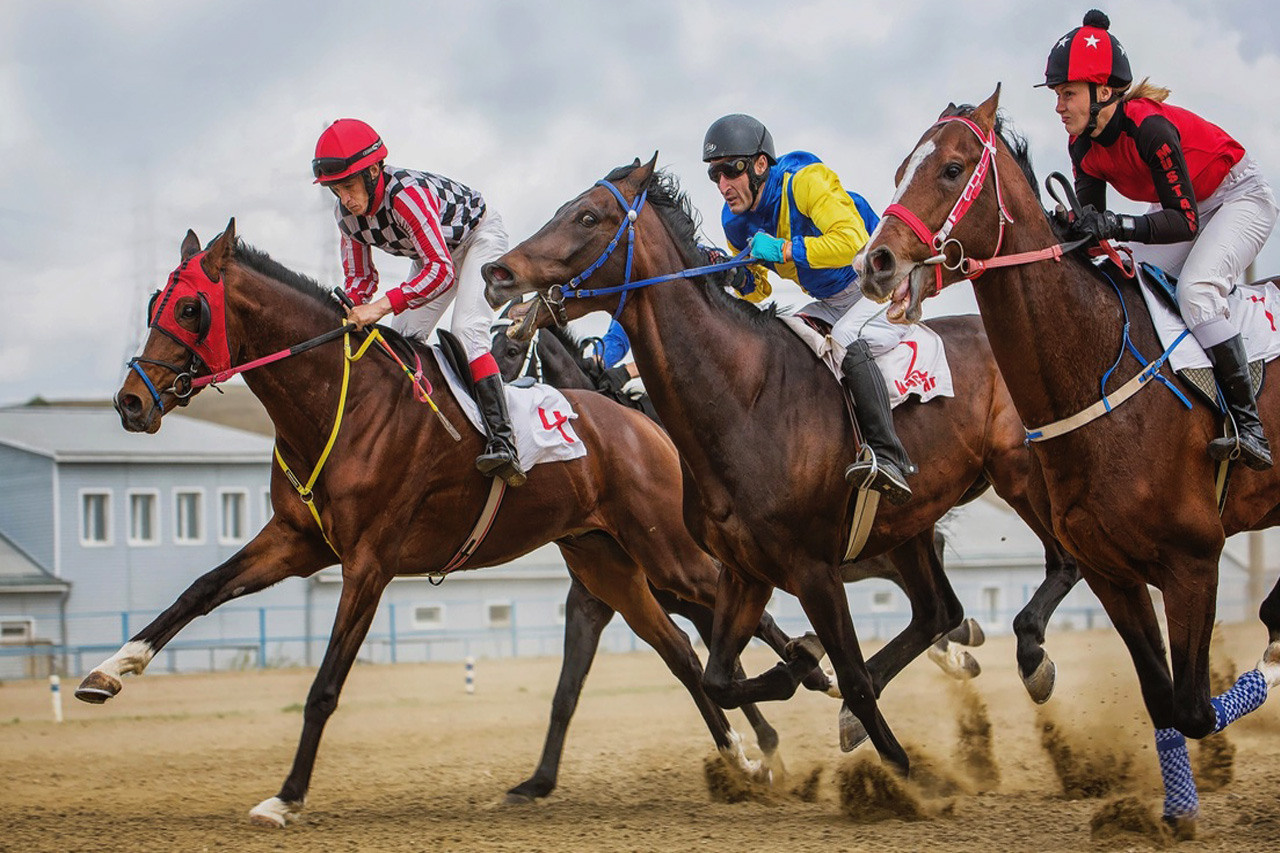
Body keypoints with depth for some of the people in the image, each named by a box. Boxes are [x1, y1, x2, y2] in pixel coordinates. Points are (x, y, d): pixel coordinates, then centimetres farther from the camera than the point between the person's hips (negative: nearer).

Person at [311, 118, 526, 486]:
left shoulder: (406, 194, -40)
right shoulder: (346, 213, -17)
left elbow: (442, 270, -44)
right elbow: (360, 276, -6)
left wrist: (384, 305, -50)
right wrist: (351, 309, -28)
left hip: (480, 237, -8)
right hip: (435, 250, 8)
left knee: (466, 331, -26)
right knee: (399, 342, -3)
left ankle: (502, 440, -33)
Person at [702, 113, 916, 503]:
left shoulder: (804, 181, -25)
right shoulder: (736, 223, -2)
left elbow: (851, 239, -36)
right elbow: (758, 291, 8)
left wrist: (783, 250, -37)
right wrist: (738, 279, -15)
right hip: (830, 302, 9)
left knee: (847, 340, -33)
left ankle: (889, 460, -37)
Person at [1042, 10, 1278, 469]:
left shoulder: (1149, 128, -35)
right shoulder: (1084, 147, -11)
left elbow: (1184, 222, -35)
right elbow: (1093, 220, -6)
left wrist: (1116, 225, -47)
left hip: (1239, 198, -9)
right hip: (1182, 204, 9)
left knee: (1196, 288, -29)